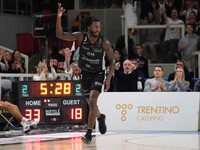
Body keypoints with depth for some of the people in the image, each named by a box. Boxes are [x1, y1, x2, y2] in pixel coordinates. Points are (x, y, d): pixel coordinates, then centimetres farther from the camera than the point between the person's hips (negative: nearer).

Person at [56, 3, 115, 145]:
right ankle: (100, 117, 52)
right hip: (86, 73, 4)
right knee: (91, 102, 18)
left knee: (92, 101, -22)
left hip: (98, 74, -4)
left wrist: (108, 78, -24)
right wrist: (59, 17, -30)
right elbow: (60, 34, -16)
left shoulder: (104, 42, -18)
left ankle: (89, 133, -20)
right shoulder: (81, 37, -12)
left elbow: (112, 60, -12)